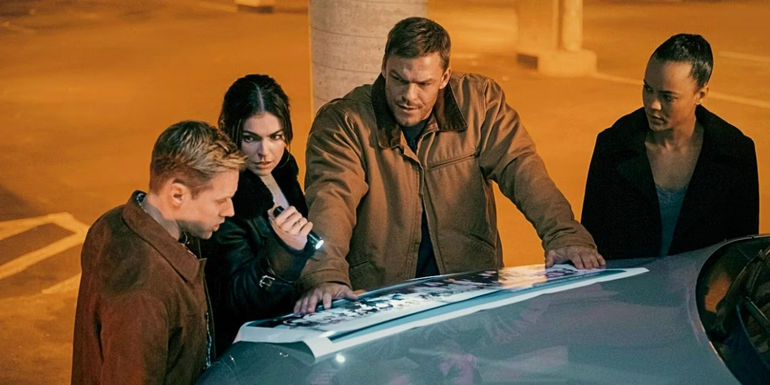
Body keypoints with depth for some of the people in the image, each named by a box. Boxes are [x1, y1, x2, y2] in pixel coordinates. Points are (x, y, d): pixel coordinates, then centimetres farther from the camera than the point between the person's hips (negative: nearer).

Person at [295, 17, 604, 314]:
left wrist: (564, 235, -20)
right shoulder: (342, 121, -6)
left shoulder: (480, 101, 2)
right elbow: (331, 196, -19)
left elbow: (520, 167, -4)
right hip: (379, 293, -2)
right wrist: (327, 276, -37)